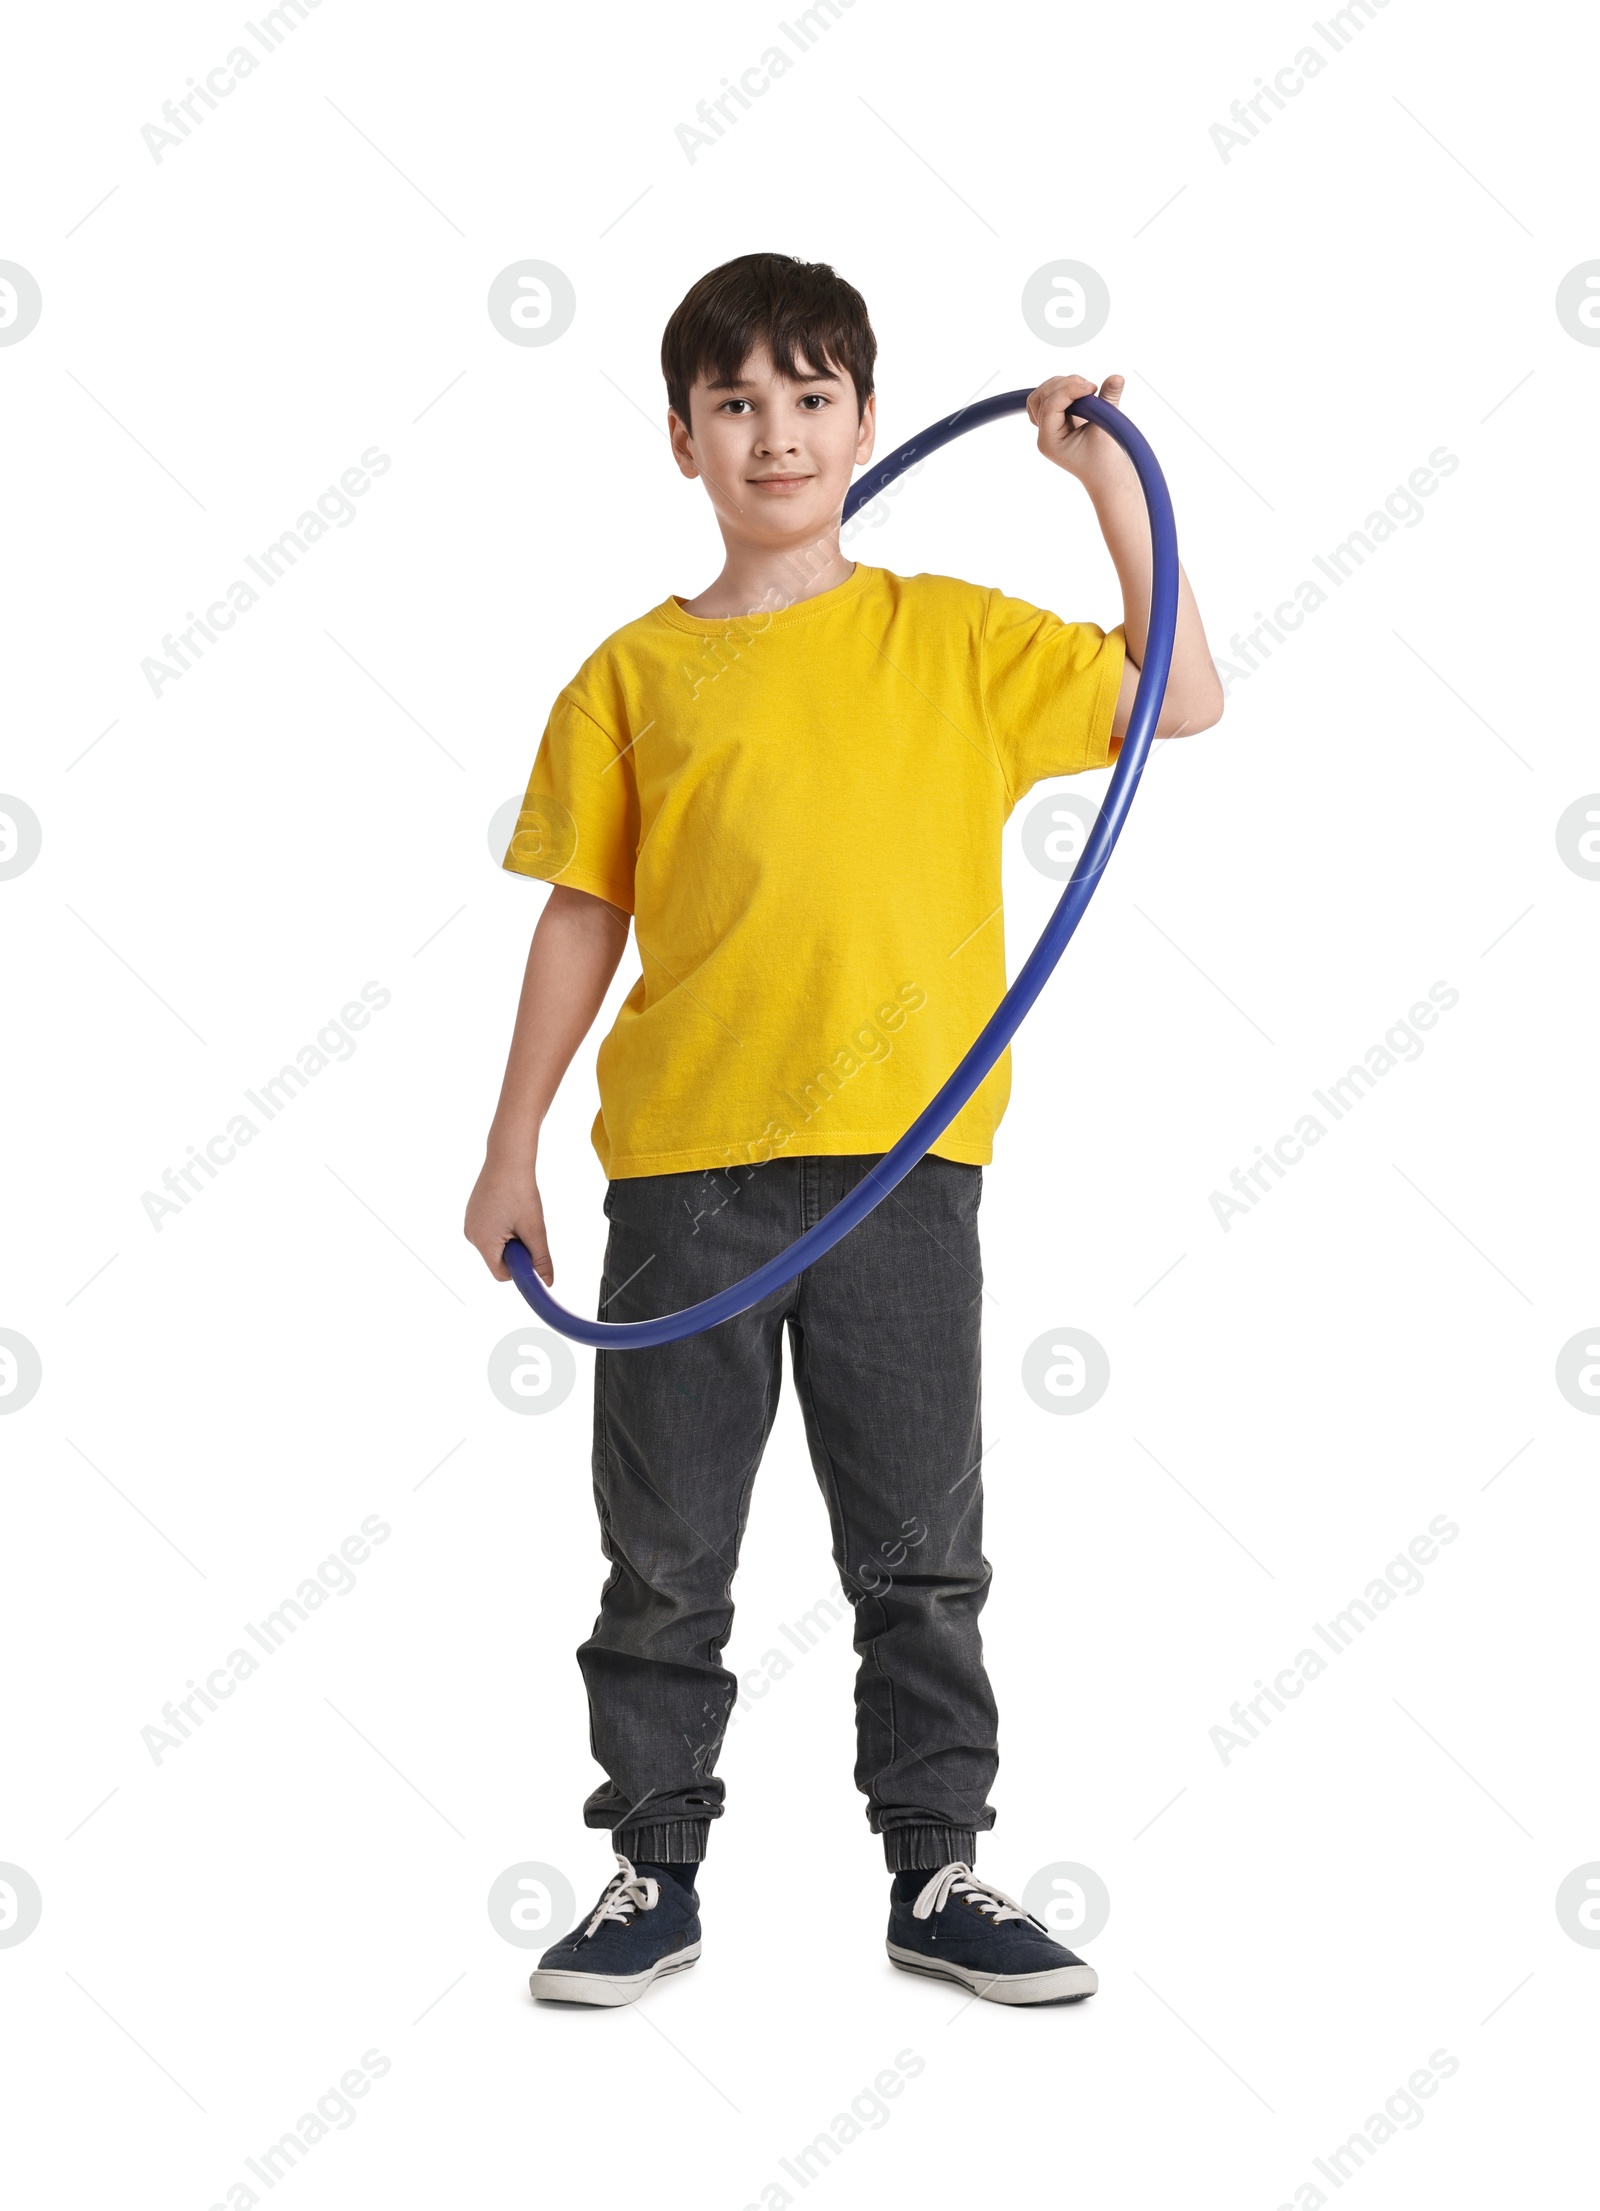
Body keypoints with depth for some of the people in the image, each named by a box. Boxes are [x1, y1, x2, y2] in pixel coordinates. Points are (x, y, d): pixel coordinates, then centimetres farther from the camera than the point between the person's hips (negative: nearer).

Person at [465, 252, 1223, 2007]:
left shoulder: (952, 636, 7)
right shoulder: (635, 674, 6)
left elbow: (1183, 700, 5)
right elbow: (582, 920, 8)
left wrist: (1112, 487, 0)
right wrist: (511, 1153, 7)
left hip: (901, 1156, 0)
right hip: (684, 1159, 0)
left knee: (922, 1553, 8)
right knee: (665, 1554, 8)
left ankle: (938, 1873, 22)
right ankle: (655, 1869, 23)